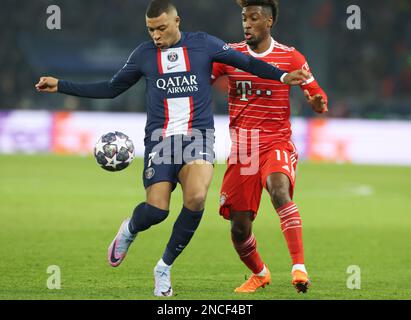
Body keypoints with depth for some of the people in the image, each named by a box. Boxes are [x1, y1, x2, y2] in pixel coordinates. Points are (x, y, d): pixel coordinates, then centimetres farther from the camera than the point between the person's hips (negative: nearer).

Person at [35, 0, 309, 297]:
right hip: (160, 139, 1)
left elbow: (246, 62, 10)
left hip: (198, 138, -1)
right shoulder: (144, 54, 9)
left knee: (196, 197, -27)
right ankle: (129, 231, 25)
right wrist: (61, 85, 12)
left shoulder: (203, 44, 3)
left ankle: (164, 267, -6)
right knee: (156, 210, -15)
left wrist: (282, 75, -2)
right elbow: (111, 89, 18)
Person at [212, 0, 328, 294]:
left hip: (277, 144, -3)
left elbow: (315, 92, 6)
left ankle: (299, 268, -38)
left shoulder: (291, 57, 0)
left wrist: (318, 103, -18)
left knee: (279, 190, -35)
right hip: (241, 149, 3)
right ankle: (260, 274, 31)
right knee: (239, 228, 1)